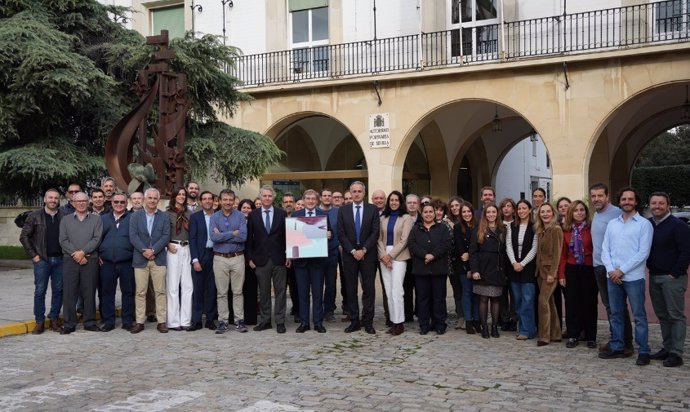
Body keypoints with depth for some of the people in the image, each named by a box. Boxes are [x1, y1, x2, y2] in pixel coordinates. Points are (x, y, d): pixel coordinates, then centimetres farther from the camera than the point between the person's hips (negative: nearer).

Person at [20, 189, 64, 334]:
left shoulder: (64, 217, 7)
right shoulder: (35, 216, 2)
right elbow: (24, 236, 1)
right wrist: (33, 255, -4)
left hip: (60, 259, 2)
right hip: (42, 260, -2)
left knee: (58, 290, 5)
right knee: (40, 291, 1)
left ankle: (54, 319, 15)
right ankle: (39, 322, 8)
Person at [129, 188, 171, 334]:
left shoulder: (164, 217, 7)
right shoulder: (135, 216, 7)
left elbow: (166, 236, -2)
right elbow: (133, 236, -3)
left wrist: (153, 250, -13)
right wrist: (144, 251, -14)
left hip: (159, 259, 0)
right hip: (140, 259, 0)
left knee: (160, 291, 1)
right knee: (140, 292, 3)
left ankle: (162, 321, 5)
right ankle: (139, 322, 9)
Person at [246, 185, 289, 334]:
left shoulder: (282, 214, 4)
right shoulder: (253, 215, 5)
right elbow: (249, 238, 5)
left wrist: (289, 255, -1)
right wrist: (250, 258, 0)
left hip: (279, 259, 0)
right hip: (261, 259, 0)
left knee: (280, 291, 2)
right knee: (263, 292, 7)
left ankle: (280, 321, 8)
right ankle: (265, 320, 16)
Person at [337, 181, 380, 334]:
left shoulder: (372, 209, 3)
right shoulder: (343, 210, 5)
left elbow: (375, 232, -3)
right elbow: (341, 234, 0)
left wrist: (363, 250, -12)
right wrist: (353, 251, -10)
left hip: (368, 255, -1)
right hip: (349, 255, 1)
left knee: (369, 289, 0)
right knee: (351, 290, 4)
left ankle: (368, 322, 6)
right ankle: (354, 321, 11)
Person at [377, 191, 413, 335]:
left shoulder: (406, 218, 0)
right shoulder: (383, 218, 13)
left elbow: (404, 240, -6)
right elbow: (379, 239, 8)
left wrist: (391, 255, -11)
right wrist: (383, 255, -6)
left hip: (399, 256, -4)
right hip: (384, 256, 4)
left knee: (396, 291, -10)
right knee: (389, 291, 4)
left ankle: (399, 323, -4)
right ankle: (393, 322, 10)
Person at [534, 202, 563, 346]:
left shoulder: (556, 230, -10)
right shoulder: (540, 230, 13)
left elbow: (557, 253, -14)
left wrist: (552, 273, -19)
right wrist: (538, 269, 6)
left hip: (550, 270, -8)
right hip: (540, 270, 8)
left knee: (543, 300, -13)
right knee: (549, 302, 11)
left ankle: (544, 336, -8)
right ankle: (555, 334, 18)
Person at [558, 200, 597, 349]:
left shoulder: (591, 228, -6)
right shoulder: (567, 230, 5)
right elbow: (563, 254, 7)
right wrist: (561, 274, 3)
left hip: (588, 269, -3)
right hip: (571, 270, 3)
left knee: (589, 302, 5)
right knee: (572, 302, 6)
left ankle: (590, 337, 16)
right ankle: (572, 335, 15)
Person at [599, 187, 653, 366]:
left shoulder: (644, 224, -2)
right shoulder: (612, 224, 12)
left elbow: (643, 253, -10)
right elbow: (605, 249, 8)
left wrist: (622, 270, -13)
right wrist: (611, 270, -8)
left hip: (633, 277, -5)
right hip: (613, 277, 5)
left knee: (639, 315, 0)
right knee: (615, 314, 11)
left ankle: (643, 351, 6)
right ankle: (617, 347, 20)